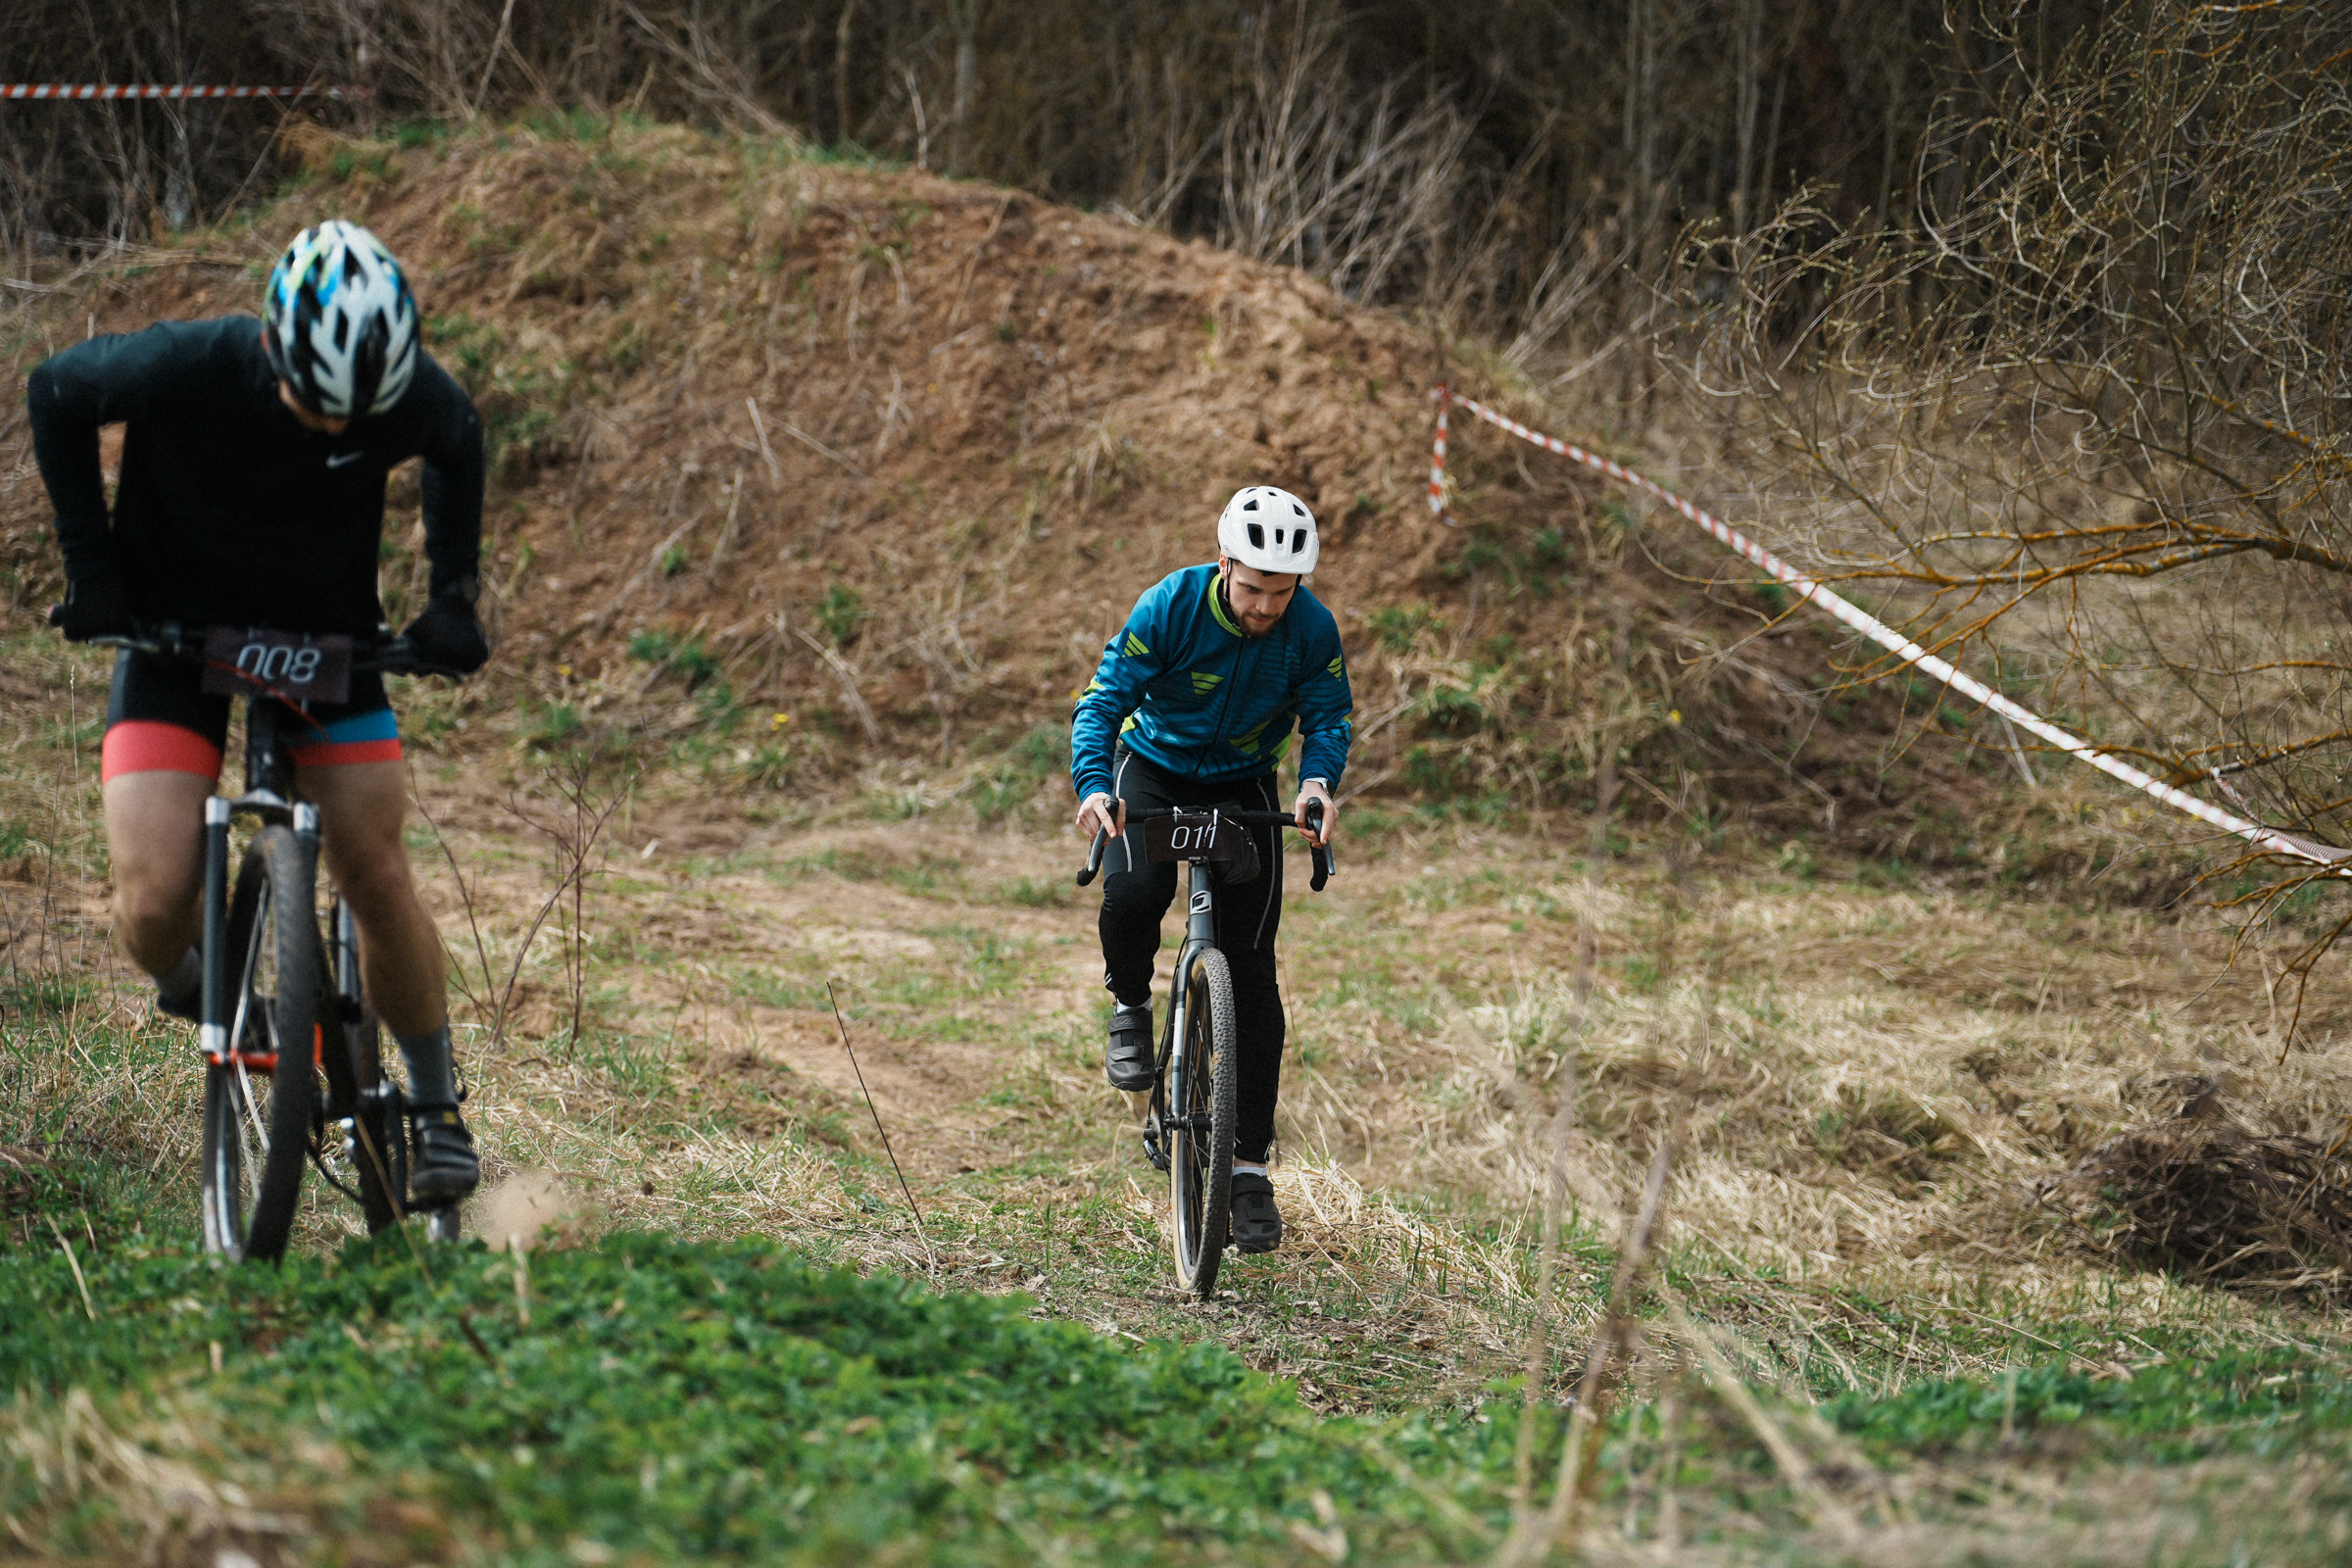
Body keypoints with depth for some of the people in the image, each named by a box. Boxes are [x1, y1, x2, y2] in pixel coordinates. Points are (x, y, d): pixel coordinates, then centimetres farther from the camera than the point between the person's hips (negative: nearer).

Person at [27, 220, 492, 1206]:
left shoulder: (411, 394, -23)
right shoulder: (182, 369, -29)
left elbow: (459, 447, 3)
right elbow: (54, 396, -8)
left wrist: (452, 596, -4)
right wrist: (92, 569, -9)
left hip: (329, 640, 1)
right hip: (175, 631, -1)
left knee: (377, 878, -7)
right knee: (154, 904, -16)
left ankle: (435, 1105, 13)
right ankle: (186, 989, 21)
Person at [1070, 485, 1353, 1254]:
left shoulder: (1311, 627, -20)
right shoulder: (1170, 607, -25)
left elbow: (1328, 715, -12)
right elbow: (1104, 700, -24)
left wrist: (1318, 779, -35)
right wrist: (1093, 784, -42)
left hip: (1244, 787, 1)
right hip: (1154, 767, -1)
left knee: (1251, 972, -7)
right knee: (1134, 894, -32)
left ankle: (1250, 1168, -3)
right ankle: (1132, 1005, 3)